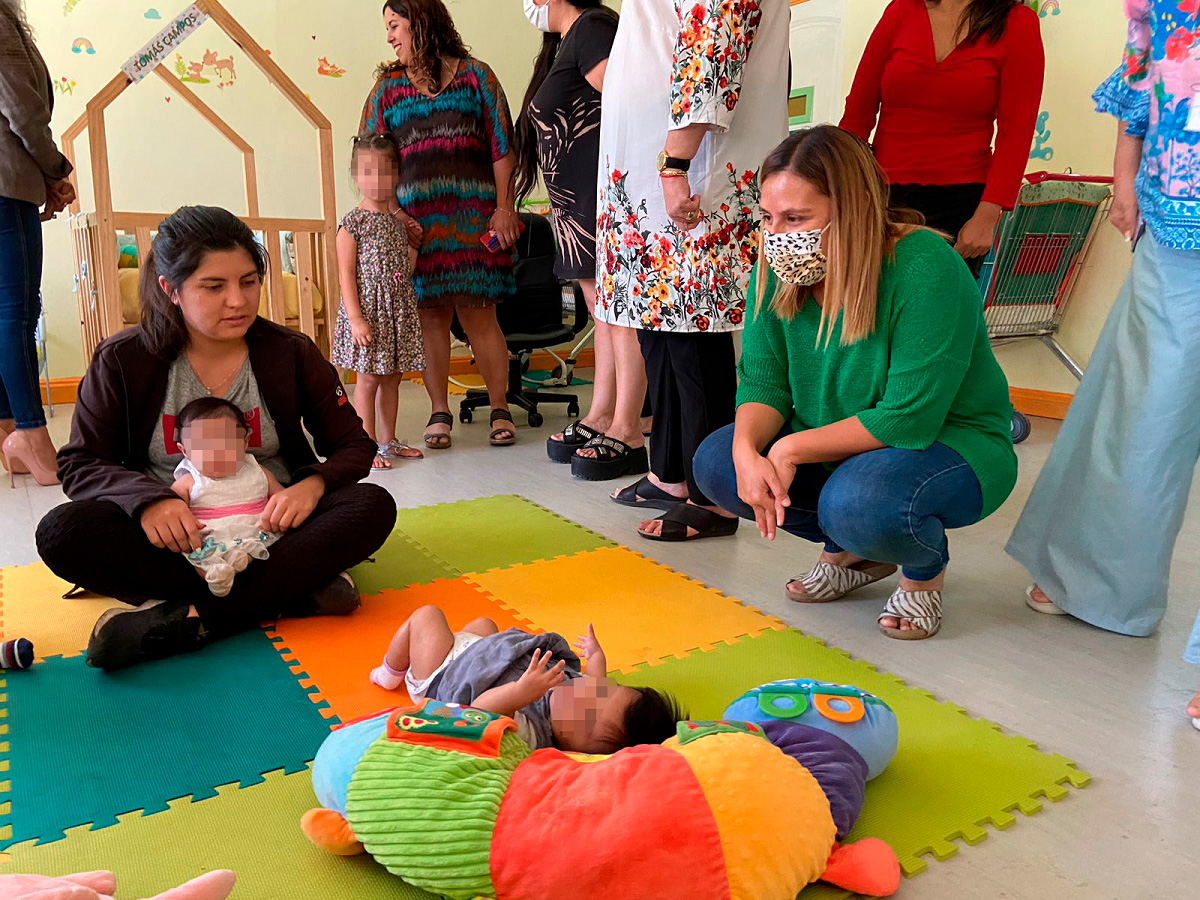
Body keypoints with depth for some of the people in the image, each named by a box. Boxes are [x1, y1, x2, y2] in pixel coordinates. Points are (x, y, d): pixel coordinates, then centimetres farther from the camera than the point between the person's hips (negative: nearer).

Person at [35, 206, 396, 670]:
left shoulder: (292, 353, -1)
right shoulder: (122, 362, -2)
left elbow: (355, 446, 2)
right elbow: (79, 464, -1)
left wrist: (313, 485, -22)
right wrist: (147, 499, -24)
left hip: (270, 531, 0)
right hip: (174, 539, 0)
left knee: (374, 506, -26)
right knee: (62, 532, -28)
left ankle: (189, 618, -32)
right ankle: (296, 592, -28)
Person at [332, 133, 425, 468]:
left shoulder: (400, 218, 10)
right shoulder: (353, 223, -7)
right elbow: (346, 274, -11)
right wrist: (355, 318, -18)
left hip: (399, 310, 6)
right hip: (367, 309, -6)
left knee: (392, 377, 12)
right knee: (368, 378, -2)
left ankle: (388, 440, 22)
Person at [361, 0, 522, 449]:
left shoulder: (476, 75, 11)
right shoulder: (387, 87, 16)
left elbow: (502, 146, 5)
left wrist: (504, 206, -4)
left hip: (472, 215, -2)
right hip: (414, 218, 2)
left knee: (478, 311, -5)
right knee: (430, 314, 0)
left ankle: (500, 409, 5)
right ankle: (439, 412, 8)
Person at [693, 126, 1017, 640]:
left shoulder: (925, 269, -28)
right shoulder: (782, 270, -8)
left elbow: (909, 419, -29)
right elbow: (762, 381, -6)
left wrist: (792, 449, -26)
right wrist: (747, 452, -27)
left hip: (952, 442, -6)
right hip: (841, 446, 7)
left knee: (858, 502, -38)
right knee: (715, 464, -13)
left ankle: (927, 567, 1)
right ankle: (856, 552, 9)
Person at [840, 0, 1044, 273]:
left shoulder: (1017, 23, 1)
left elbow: (1016, 131, -3)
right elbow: (857, 114, 6)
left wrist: (986, 217, -13)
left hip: (960, 200, -2)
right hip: (883, 195, 2)